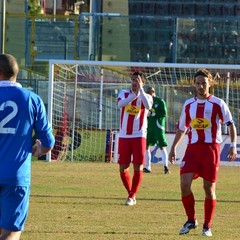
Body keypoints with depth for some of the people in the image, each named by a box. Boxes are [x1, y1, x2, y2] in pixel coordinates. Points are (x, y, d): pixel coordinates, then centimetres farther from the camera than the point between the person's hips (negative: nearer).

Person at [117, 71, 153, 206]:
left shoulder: (146, 97, 3)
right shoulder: (124, 94, 7)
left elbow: (148, 106, -22)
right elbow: (120, 104, -16)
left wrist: (140, 89, -22)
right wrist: (134, 94, -26)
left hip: (139, 136, -2)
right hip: (124, 136, 2)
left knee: (138, 168, -6)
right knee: (123, 168, 4)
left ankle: (132, 197, 5)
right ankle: (131, 194, 22)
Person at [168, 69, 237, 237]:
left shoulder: (218, 104, -1)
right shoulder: (189, 105, 11)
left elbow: (231, 124, -2)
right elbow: (182, 128, 19)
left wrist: (233, 145, -13)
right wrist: (174, 148, 12)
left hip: (211, 148, -3)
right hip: (193, 148, 3)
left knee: (209, 188, -1)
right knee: (185, 183, -11)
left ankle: (207, 226, 10)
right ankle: (191, 221, 6)